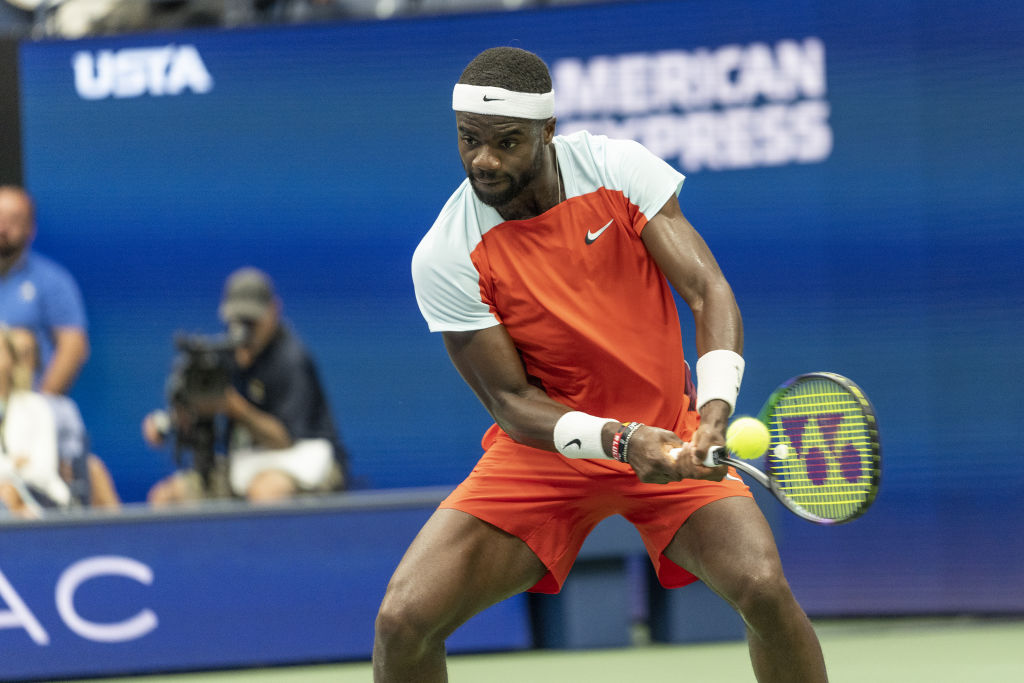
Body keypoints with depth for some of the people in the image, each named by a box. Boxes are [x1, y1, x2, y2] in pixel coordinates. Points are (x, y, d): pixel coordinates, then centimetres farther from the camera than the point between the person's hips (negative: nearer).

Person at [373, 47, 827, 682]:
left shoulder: (618, 167, -13)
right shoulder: (444, 259, -15)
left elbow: (707, 290, -16)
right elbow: (510, 399, -13)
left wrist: (715, 408, -34)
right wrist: (618, 440, -31)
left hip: (668, 436, 0)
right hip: (547, 444, 0)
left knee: (764, 588, -24)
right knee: (403, 620, -16)